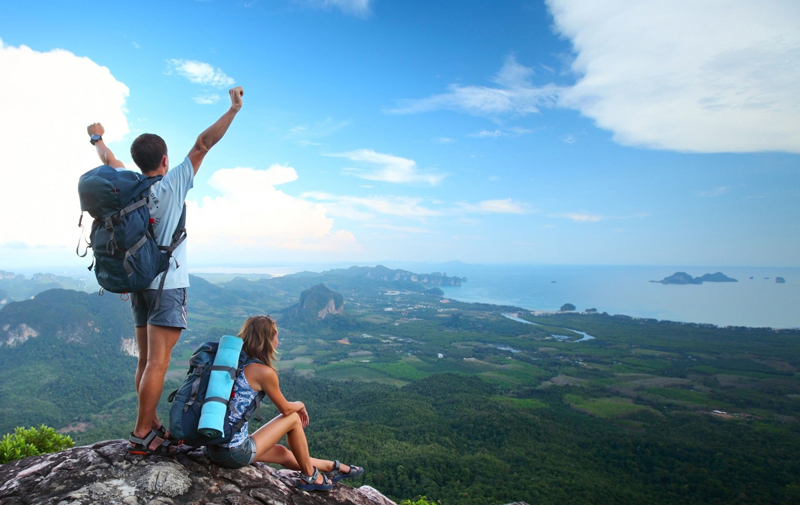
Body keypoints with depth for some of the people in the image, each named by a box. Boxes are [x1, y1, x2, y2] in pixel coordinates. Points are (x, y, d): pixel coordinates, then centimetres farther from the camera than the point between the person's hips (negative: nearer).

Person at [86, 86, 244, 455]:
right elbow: (203, 144, -10)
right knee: (157, 363, -5)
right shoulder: (172, 184, -9)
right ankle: (141, 436, -2)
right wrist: (234, 109, -8)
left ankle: (152, 427, 19)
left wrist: (97, 138, 46)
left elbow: (109, 159, 26)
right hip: (167, 284, -7)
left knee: (146, 360, 11)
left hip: (139, 283, 8)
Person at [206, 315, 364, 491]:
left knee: (283, 453, 23)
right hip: (236, 454, -8)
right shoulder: (264, 372, -17)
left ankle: (333, 467, 40)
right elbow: (286, 409, -2)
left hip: (213, 448, 8)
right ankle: (309, 476, 24)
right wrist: (300, 405, 17)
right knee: (293, 418, 8)